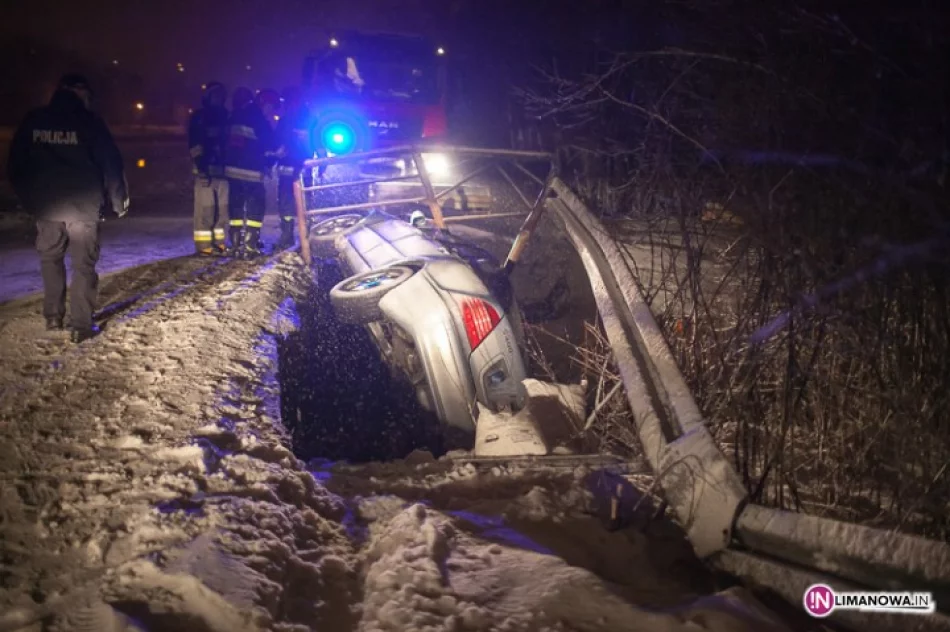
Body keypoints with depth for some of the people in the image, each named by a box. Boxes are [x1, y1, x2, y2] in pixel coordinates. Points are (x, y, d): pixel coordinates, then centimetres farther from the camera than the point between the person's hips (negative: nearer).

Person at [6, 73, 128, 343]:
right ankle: (81, 326, 0)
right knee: (83, 263, 2)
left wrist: (28, 198, 19)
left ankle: (53, 316, 22)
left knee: (50, 258, 20)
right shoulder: (88, 121, -5)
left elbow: (15, 165, 9)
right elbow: (111, 163, -5)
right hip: (83, 204, -3)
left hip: (45, 203, 3)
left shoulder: (33, 121, 5)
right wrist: (119, 199, 6)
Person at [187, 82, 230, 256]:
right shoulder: (199, 117, 3)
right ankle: (203, 245, -8)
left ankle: (219, 243, 10)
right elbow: (194, 143, -5)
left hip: (222, 168, 5)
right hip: (205, 169, -5)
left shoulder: (225, 116, 19)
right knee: (205, 208, -9)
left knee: (222, 208, 4)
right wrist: (200, 162, -17)